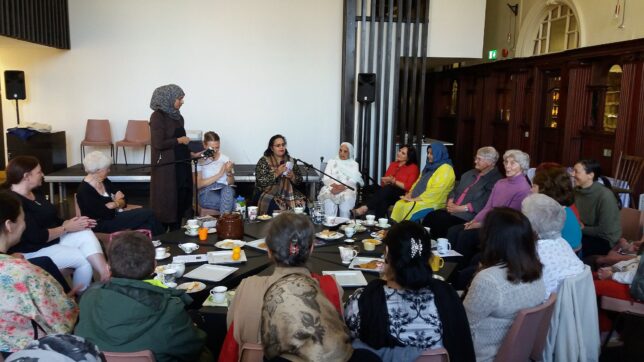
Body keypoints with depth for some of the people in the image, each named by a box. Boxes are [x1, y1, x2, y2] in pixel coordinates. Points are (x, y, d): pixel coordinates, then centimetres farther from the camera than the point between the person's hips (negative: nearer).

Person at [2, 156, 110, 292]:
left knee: (86, 235, -13)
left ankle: (106, 275, -23)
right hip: (32, 251, -9)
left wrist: (71, 222, -7)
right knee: (84, 259, -15)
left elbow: (51, 220, 13)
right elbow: (36, 237, -27)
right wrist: (67, 227, -16)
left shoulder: (35, 193, 9)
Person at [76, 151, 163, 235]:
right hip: (103, 226, -8)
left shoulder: (104, 181, 9)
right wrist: (118, 203, -3)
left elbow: (123, 200, 11)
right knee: (148, 214, -16)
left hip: (113, 215, 8)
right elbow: (106, 214, -21)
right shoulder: (84, 191, -16)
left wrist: (116, 203, -12)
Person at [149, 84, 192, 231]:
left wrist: (191, 153, 6)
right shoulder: (158, 116, -11)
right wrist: (179, 140, -10)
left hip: (181, 165, 8)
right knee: (165, 202, -1)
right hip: (166, 167, -8)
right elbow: (159, 143, -20)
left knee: (181, 201, 11)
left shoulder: (177, 116, 11)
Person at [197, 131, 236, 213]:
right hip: (207, 194, -3)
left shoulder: (225, 159, 10)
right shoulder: (199, 160, 2)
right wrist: (219, 174, -12)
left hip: (225, 191, 3)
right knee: (230, 202, -35)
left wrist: (229, 172, -12)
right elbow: (198, 184, -6)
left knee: (228, 190, -36)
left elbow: (231, 183, 11)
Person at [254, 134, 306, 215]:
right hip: (269, 194, -3)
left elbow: (299, 180, 9)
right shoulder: (264, 161, 0)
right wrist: (276, 173, -19)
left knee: (301, 204, -23)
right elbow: (261, 181, -11)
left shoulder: (290, 160, 10)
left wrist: (292, 177, -12)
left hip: (288, 193, 3)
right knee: (276, 207, -33)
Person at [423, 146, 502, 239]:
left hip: (468, 215, -8)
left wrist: (460, 208, -15)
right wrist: (450, 203, -1)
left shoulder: (495, 180, -7)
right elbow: (455, 190, 21)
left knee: (439, 222, -27)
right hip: (453, 210, 8)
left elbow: (483, 204, -17)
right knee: (430, 216, -15)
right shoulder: (470, 174, 20)